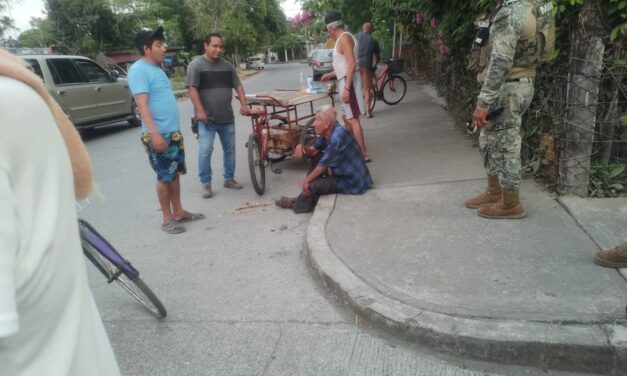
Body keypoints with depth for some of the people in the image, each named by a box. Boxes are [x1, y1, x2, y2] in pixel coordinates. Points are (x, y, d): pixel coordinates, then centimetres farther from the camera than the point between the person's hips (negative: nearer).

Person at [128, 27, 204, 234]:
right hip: (158, 134, -9)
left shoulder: (157, 68, 14)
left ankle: (178, 212, 26)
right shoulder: (138, 70, -13)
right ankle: (167, 218, 12)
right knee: (165, 176, 0)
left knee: (175, 173, 14)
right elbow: (142, 104, -21)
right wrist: (155, 134, -27)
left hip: (174, 131, 9)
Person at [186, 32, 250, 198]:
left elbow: (238, 86, 13)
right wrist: (200, 111, -21)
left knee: (230, 149, 11)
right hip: (207, 118, -5)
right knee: (205, 151, -7)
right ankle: (206, 184, 5)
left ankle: (229, 178, 25)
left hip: (227, 117, 6)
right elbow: (192, 89, -12)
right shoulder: (196, 65, -5)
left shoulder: (227, 66, 12)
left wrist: (243, 105, -1)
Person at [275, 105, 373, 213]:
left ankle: (298, 204, 15)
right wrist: (301, 147, -12)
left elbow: (323, 165, -20)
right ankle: (306, 196, 11)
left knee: (311, 185, -18)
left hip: (353, 182, -10)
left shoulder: (337, 137, -27)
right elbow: (313, 151, 10)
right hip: (343, 173, 10)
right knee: (317, 157, 9)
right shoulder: (328, 133, 1)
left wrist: (306, 181, -9)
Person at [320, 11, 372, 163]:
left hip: (348, 82, -10)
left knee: (352, 119, -11)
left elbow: (352, 64, -23)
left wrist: (346, 88, -27)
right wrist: (330, 75, 36)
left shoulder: (344, 38, -14)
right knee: (347, 117, 18)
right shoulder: (343, 38, 17)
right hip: (346, 81, 10)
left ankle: (363, 154, -9)